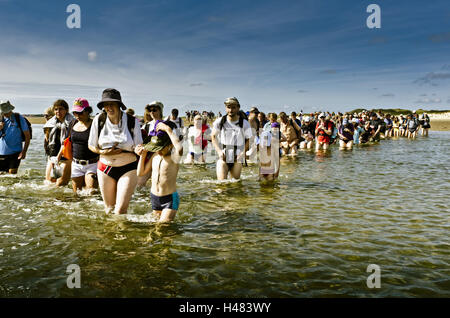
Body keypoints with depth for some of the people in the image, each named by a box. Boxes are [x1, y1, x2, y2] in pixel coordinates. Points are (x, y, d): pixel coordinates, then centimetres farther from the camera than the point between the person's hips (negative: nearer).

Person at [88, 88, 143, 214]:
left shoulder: (133, 121, -8)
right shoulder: (98, 120, -4)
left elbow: (137, 146, -2)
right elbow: (91, 146, 6)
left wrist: (138, 149, -26)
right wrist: (103, 152, -14)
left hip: (128, 169, -2)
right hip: (105, 169, 2)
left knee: (120, 211, -8)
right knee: (109, 209, 15)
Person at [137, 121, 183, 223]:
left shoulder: (173, 157, -16)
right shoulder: (155, 155, 3)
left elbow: (179, 148, -42)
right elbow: (140, 172, 10)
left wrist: (168, 129, -36)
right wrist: (143, 154, 1)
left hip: (170, 199, -6)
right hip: (154, 198, 6)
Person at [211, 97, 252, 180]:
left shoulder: (244, 124, -5)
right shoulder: (219, 122, -3)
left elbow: (248, 140, 2)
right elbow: (213, 137, 7)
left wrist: (243, 152, -15)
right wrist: (219, 151, -6)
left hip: (237, 158, 0)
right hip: (223, 156, 0)